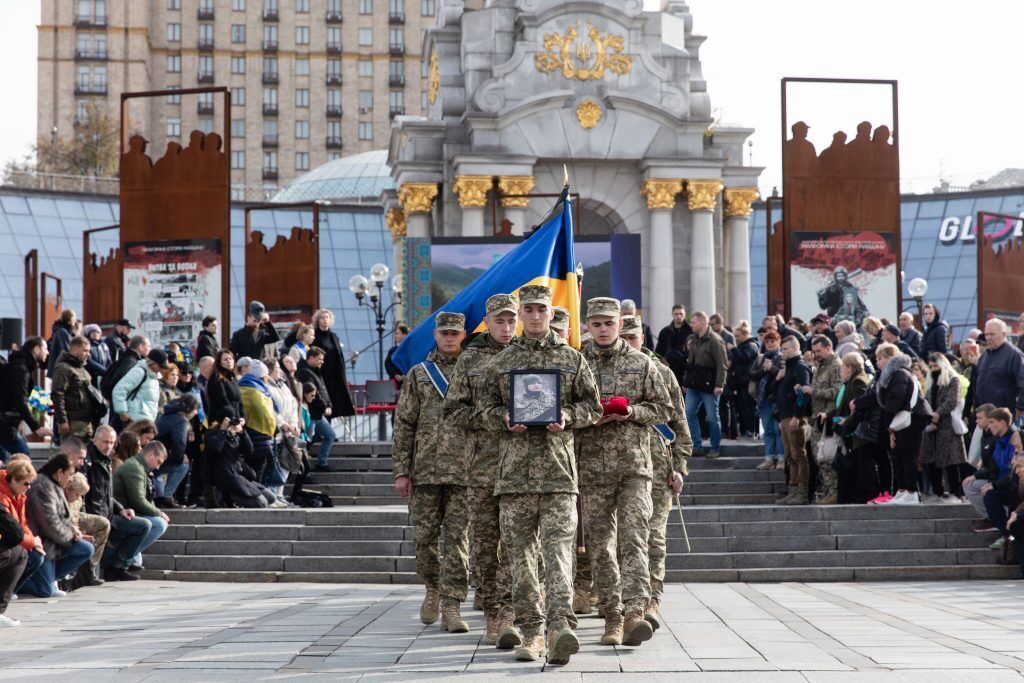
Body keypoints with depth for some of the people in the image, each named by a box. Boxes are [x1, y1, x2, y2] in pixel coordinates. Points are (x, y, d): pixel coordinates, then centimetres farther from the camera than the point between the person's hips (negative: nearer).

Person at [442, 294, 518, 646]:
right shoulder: (470, 359, 9)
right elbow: (453, 412, 5)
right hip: (481, 462, 1)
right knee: (485, 542, 3)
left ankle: (508, 616, -8)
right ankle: (491, 616, 12)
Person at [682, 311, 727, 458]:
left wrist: (719, 384, -21)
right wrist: (686, 381, 15)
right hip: (694, 384, 8)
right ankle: (696, 446, 10)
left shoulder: (714, 340, -12)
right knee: (689, 414, 3)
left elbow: (721, 364, -16)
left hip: (708, 385, -8)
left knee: (712, 417, 1)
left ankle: (715, 448, 11)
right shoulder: (692, 340, 13)